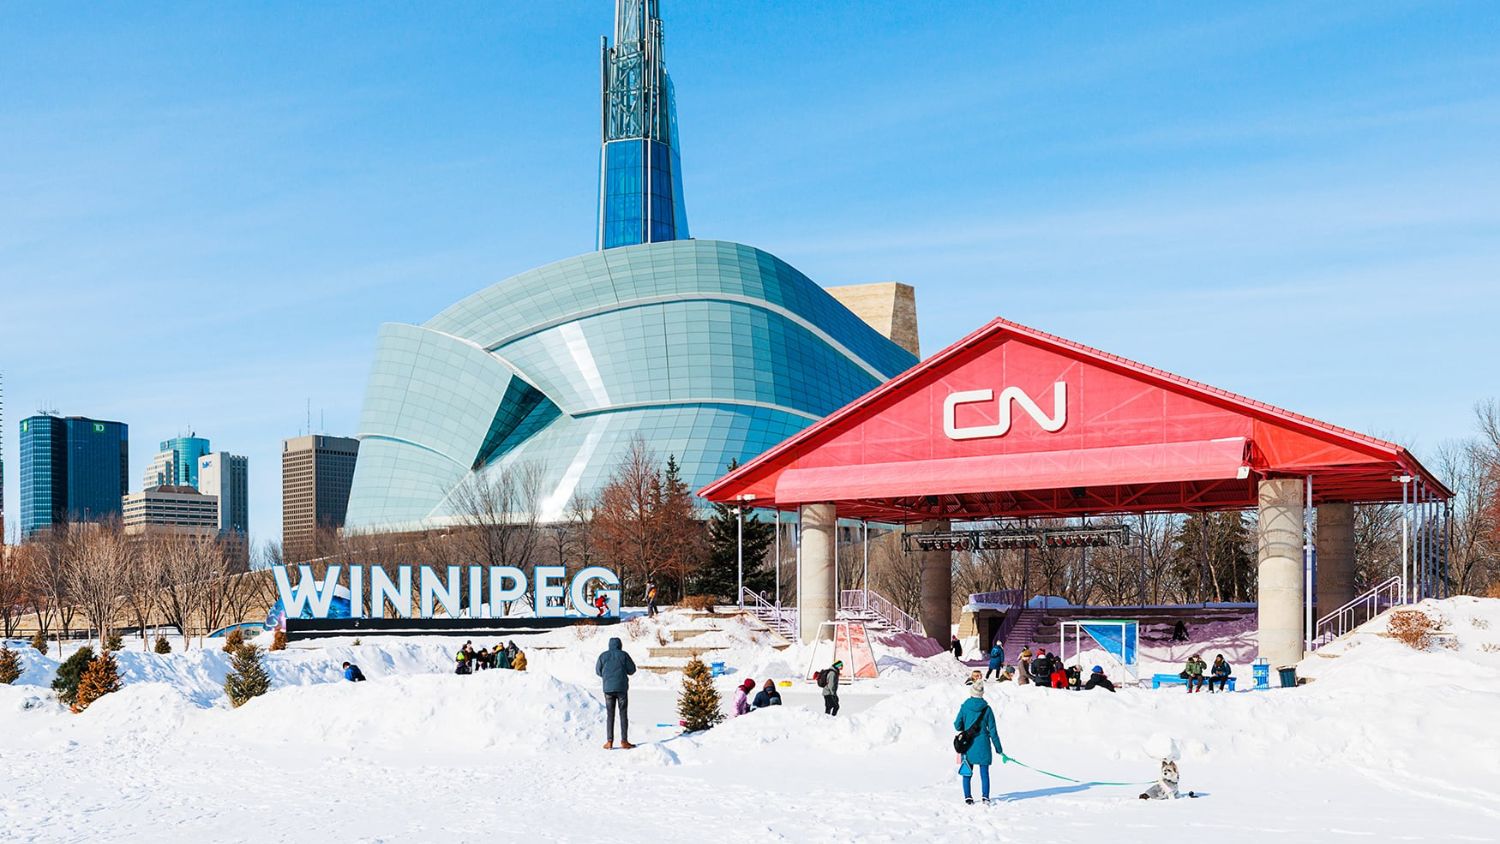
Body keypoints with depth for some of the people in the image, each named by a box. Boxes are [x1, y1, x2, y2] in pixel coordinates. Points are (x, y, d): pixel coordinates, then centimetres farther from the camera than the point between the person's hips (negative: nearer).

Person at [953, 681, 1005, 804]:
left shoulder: (964, 707, -6)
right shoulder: (987, 709, -5)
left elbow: (957, 725, -4)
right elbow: (992, 730, -3)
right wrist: (998, 748, 5)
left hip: (968, 745, 0)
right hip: (983, 745, 0)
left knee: (967, 772, 11)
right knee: (984, 773, 7)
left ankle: (968, 797, 9)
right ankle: (985, 796, 2)